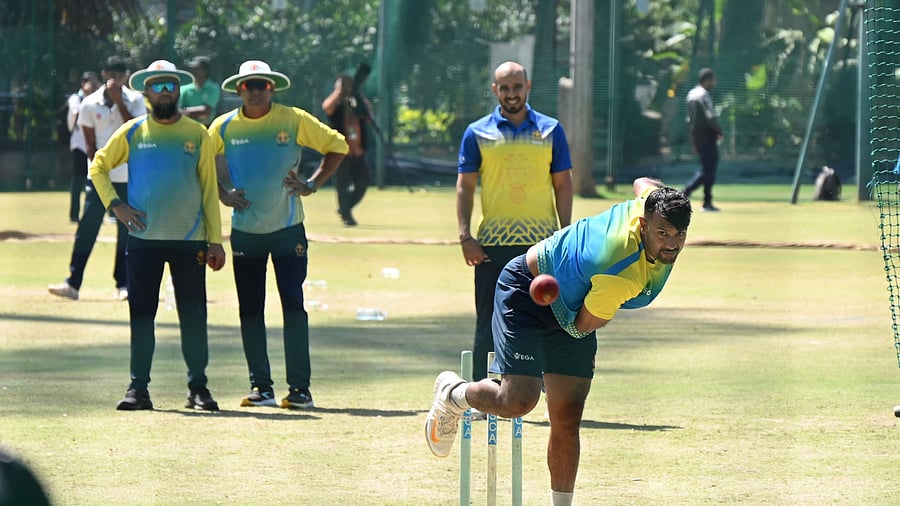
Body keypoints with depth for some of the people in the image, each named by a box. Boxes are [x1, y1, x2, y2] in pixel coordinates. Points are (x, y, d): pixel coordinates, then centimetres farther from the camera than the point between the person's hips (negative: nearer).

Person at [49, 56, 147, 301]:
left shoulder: (135, 100, 0)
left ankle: (124, 285, 11)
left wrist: (119, 101, -17)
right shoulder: (90, 104, 0)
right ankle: (73, 283, -5)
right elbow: (91, 144, 1)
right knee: (87, 229, -5)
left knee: (127, 232, 3)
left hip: (128, 178, 0)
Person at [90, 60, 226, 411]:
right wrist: (114, 204, -1)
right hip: (144, 239, 0)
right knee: (141, 315, 1)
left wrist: (215, 240, 2)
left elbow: (209, 190, 6)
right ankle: (138, 388, 6)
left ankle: (198, 388, 8)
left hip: (189, 241, 0)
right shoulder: (132, 133, 4)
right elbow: (98, 167, 14)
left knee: (193, 316, 0)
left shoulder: (197, 134, 5)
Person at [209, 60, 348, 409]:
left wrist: (312, 185, -4)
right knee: (250, 311, 3)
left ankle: (299, 388, -6)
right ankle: (260, 387, 8)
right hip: (244, 232, 2)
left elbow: (337, 145, 5)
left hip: (287, 228, -2)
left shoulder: (294, 121, -4)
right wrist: (222, 193, -5)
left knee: (293, 305, -8)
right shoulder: (224, 127, 1)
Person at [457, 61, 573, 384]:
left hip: (543, 240, 1)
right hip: (492, 244, 0)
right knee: (488, 329, 2)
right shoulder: (478, 133, 5)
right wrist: (465, 236, -6)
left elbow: (563, 185, 8)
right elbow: (465, 186, 4)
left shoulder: (550, 130, 7)